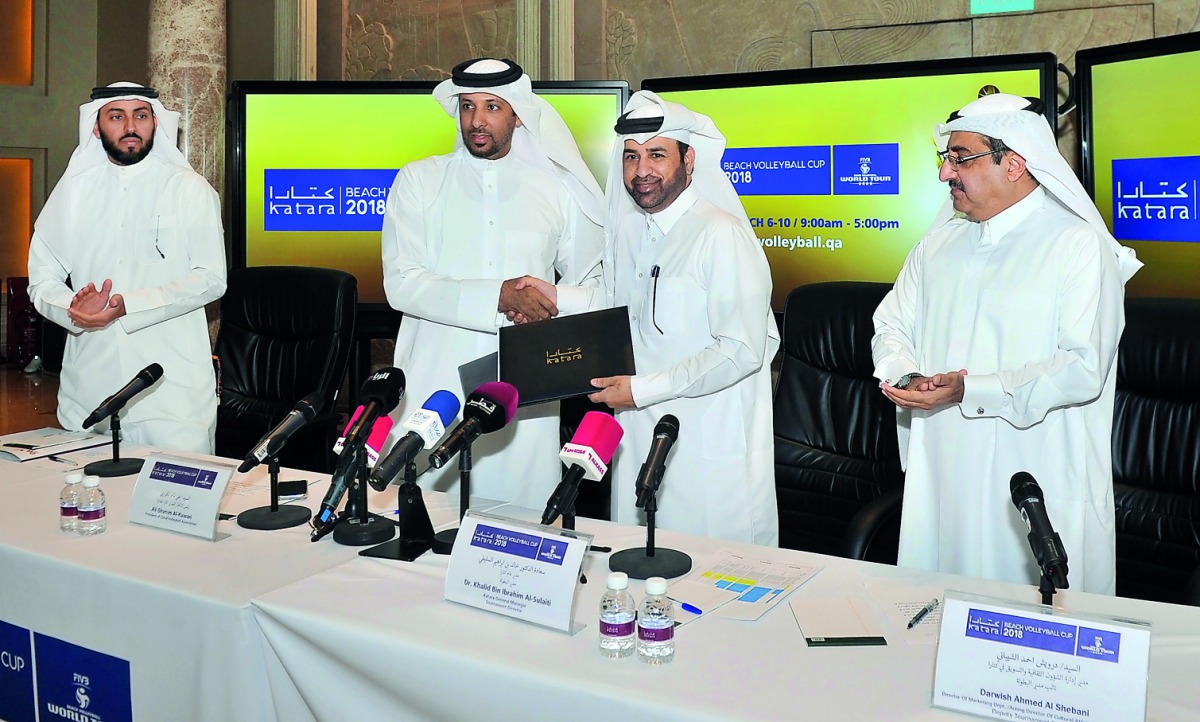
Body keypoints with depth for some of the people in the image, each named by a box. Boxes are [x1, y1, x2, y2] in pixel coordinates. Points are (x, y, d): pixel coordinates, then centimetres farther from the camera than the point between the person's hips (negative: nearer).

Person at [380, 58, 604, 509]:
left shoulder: (556, 190, 10)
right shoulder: (418, 181, 6)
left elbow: (591, 285, 16)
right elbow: (401, 284, -6)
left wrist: (549, 305, -6)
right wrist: (500, 297, -17)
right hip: (434, 387, 0)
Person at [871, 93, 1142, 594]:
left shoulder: (1080, 246, -8)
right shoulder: (939, 243, 12)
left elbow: (1084, 370, -17)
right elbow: (892, 326, 13)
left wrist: (968, 391, -24)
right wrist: (907, 377, -9)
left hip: (1040, 494, -5)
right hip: (939, 479, 5)